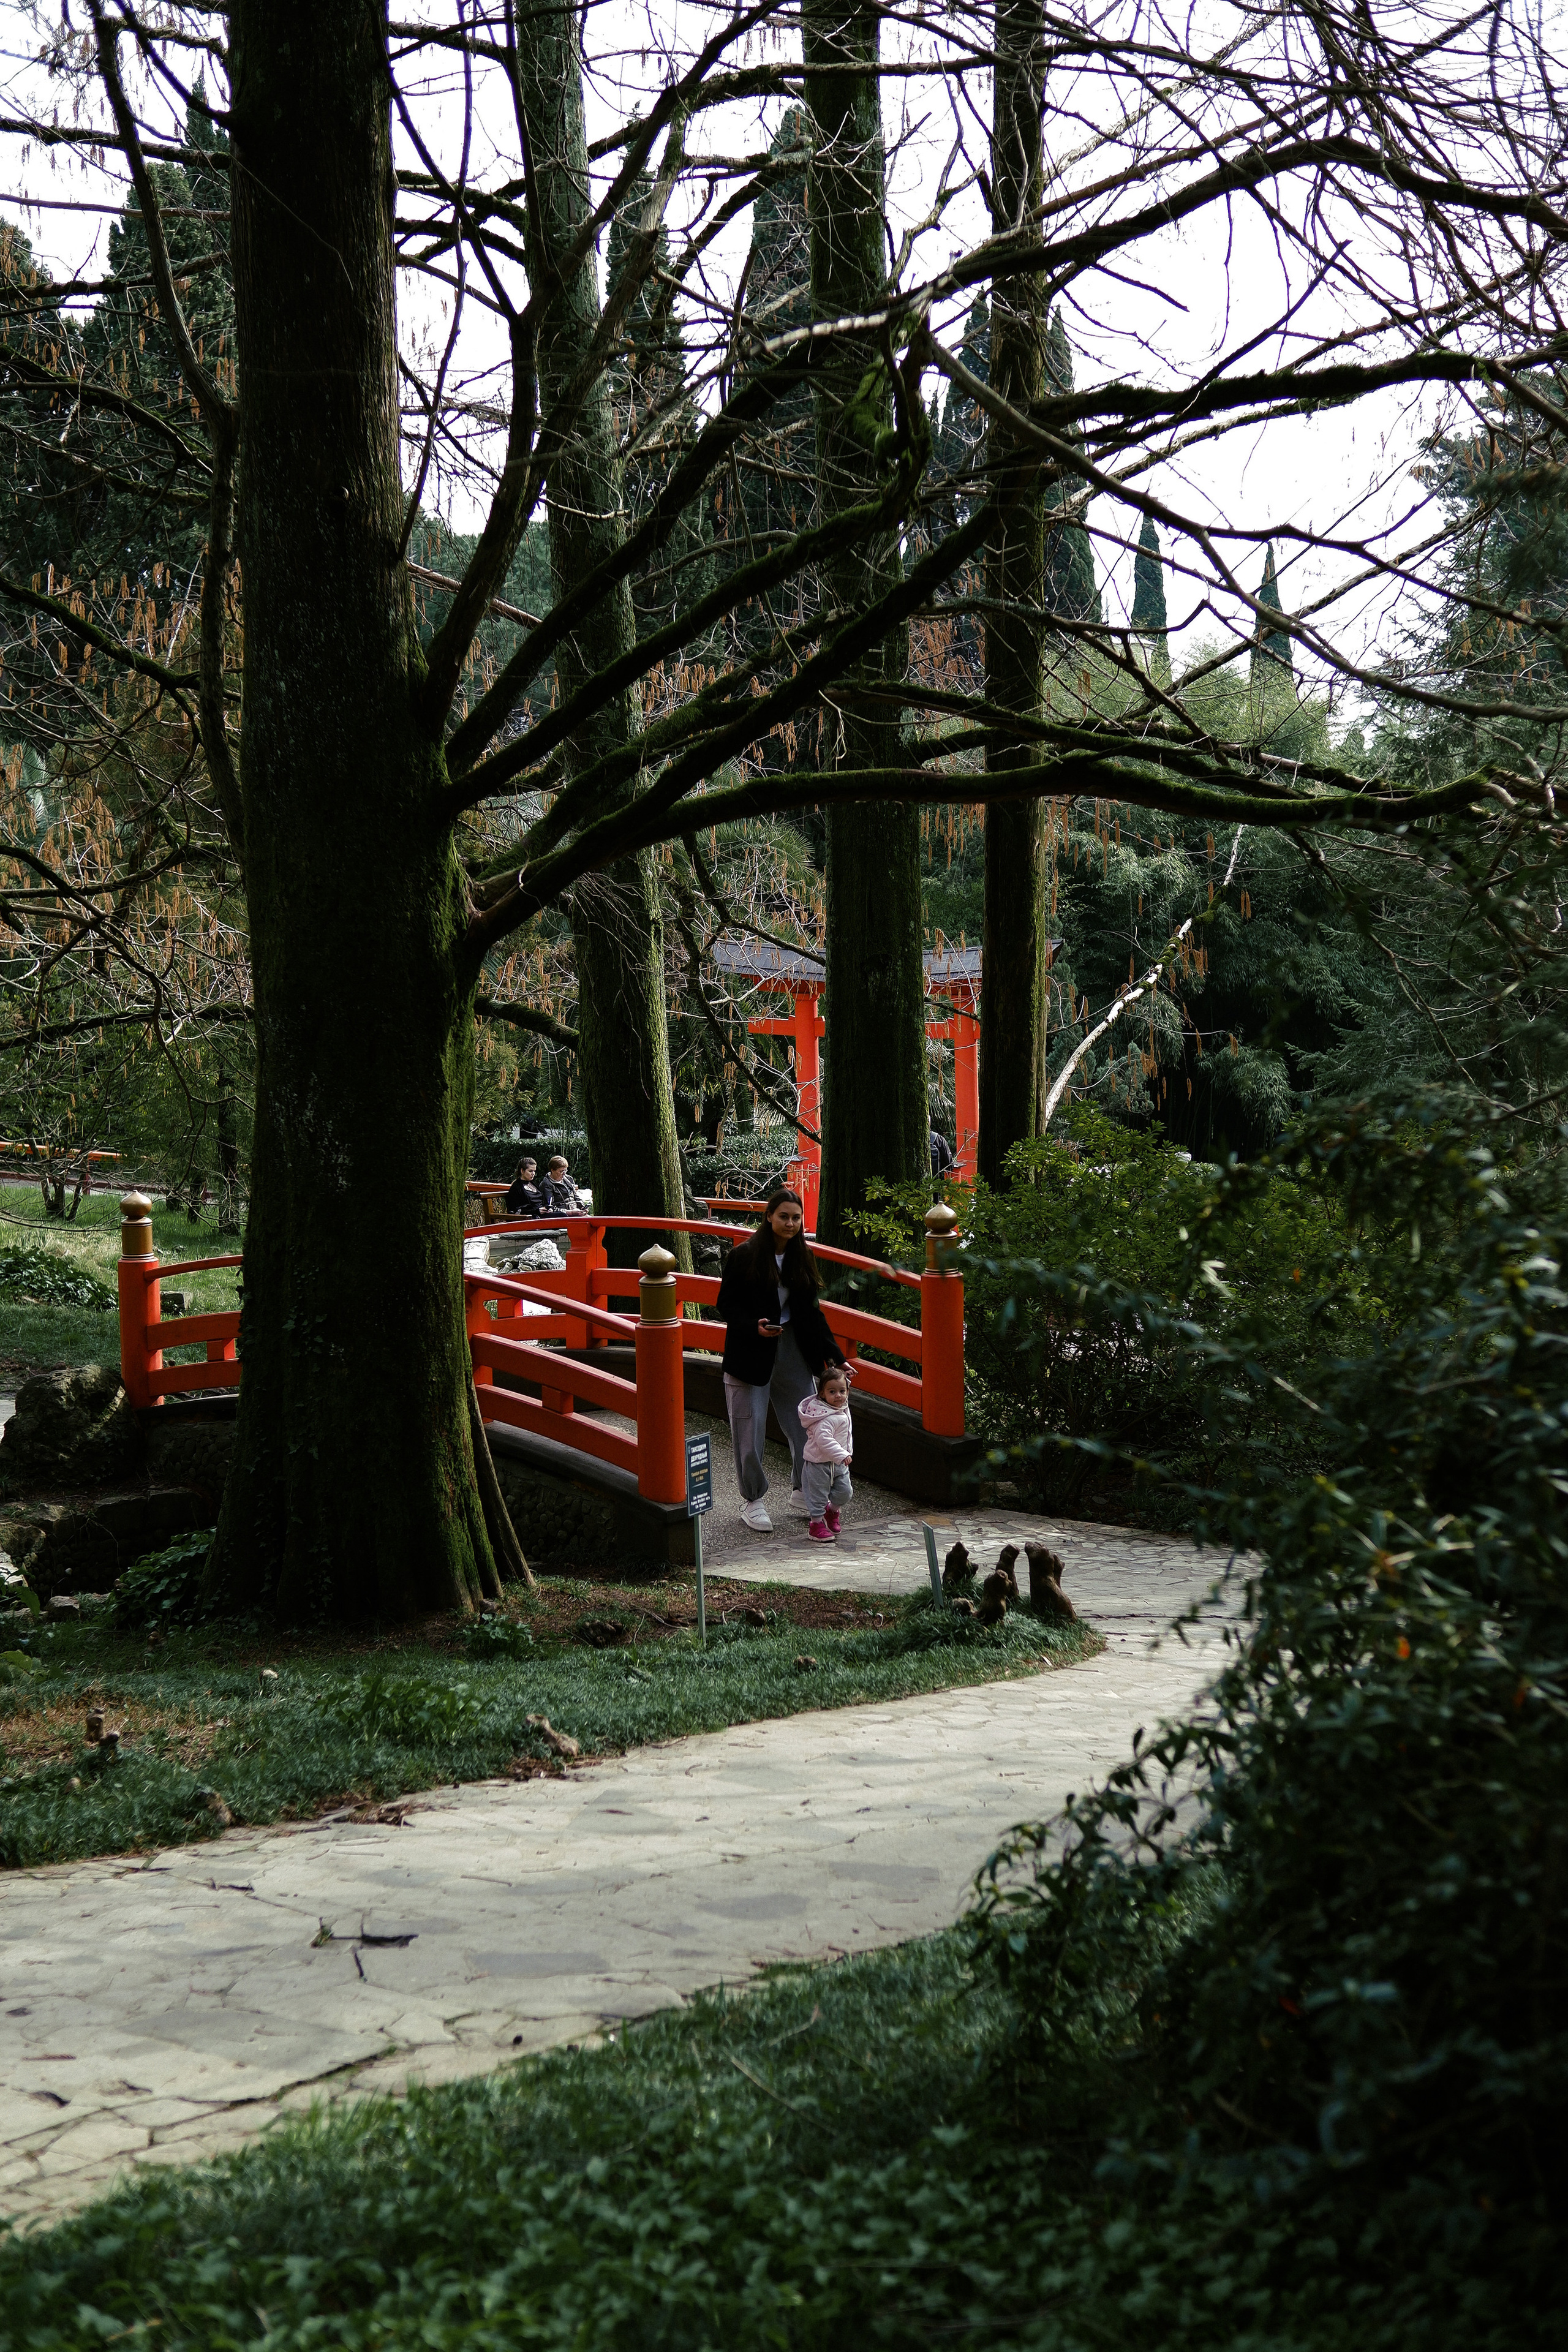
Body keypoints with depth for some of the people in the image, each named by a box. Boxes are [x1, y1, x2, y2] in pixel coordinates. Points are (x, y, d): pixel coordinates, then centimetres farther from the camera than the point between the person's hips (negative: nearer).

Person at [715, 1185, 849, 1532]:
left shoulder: (800, 1257, 6)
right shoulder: (743, 1256, -10)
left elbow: (811, 1312, 10)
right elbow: (726, 1307, -7)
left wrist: (835, 1355, 5)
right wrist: (755, 1327, -25)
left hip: (793, 1349, 5)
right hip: (751, 1353, -5)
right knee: (750, 1429, 1)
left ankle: (803, 1493, 25)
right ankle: (752, 1501, 16)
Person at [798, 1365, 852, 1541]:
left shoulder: (843, 1409, 3)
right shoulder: (826, 1418, -26)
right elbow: (824, 1439, -35)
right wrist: (842, 1455, -36)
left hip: (839, 1464, 8)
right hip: (819, 1463, -8)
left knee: (845, 1492, 9)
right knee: (818, 1493, 2)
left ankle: (832, 1510, 35)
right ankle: (817, 1523, 16)